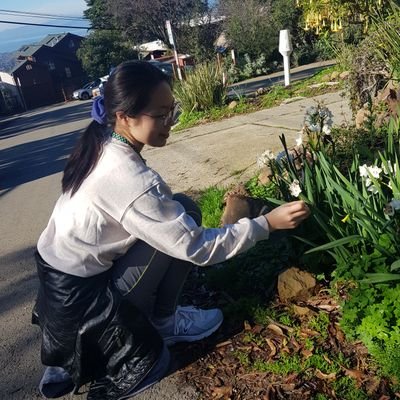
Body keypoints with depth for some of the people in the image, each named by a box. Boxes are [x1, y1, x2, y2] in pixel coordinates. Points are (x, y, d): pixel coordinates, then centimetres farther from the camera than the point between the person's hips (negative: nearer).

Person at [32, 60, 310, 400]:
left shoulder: (100, 146, -2)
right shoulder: (132, 180, -27)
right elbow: (197, 247, -21)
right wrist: (268, 223, -18)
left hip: (57, 283, 8)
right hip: (81, 303, -8)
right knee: (185, 214, -11)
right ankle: (163, 323, 9)